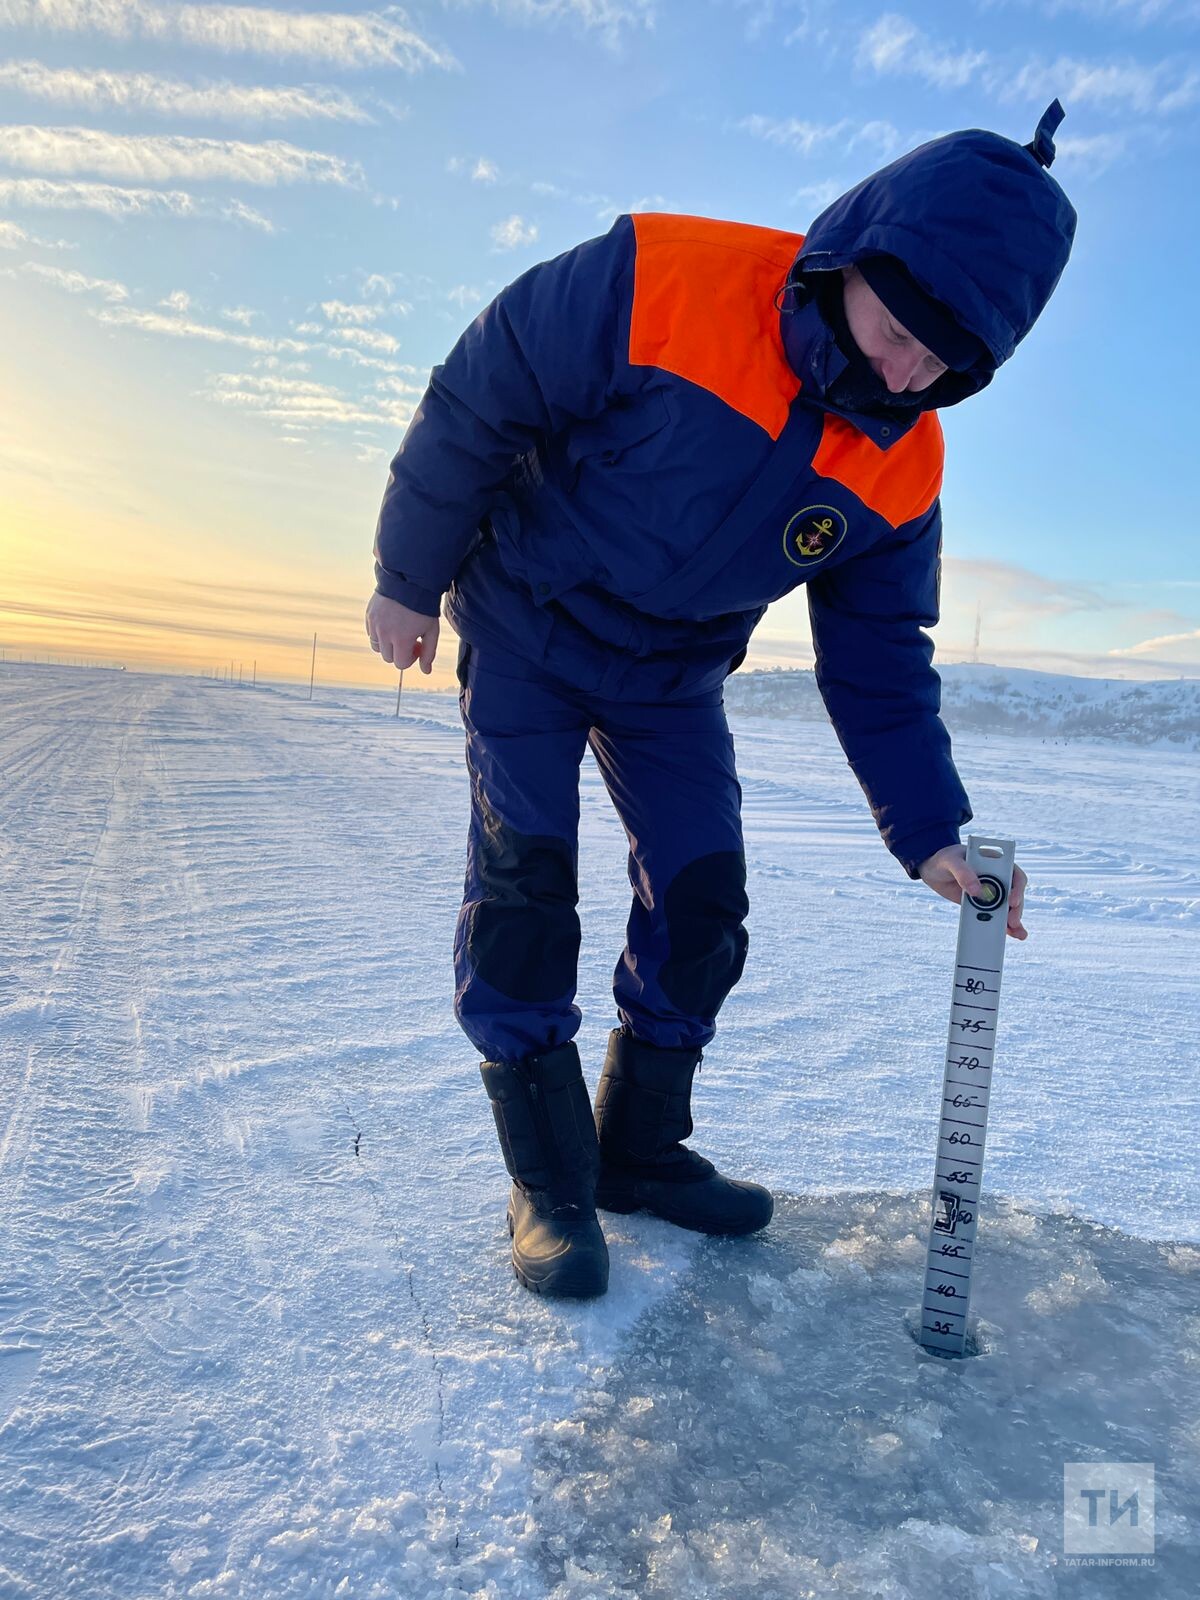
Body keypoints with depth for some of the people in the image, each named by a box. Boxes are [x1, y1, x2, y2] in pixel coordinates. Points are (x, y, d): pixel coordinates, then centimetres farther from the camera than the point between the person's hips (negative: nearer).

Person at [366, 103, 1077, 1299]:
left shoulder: (903, 470, -11)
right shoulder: (659, 284, -26)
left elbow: (878, 665, -4)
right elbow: (472, 405, -17)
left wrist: (928, 830, -12)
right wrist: (408, 579, -9)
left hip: (672, 678, 5)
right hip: (526, 631, -4)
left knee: (704, 900, 2)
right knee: (523, 889, -10)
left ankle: (640, 1149, 21)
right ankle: (547, 1188, 5)